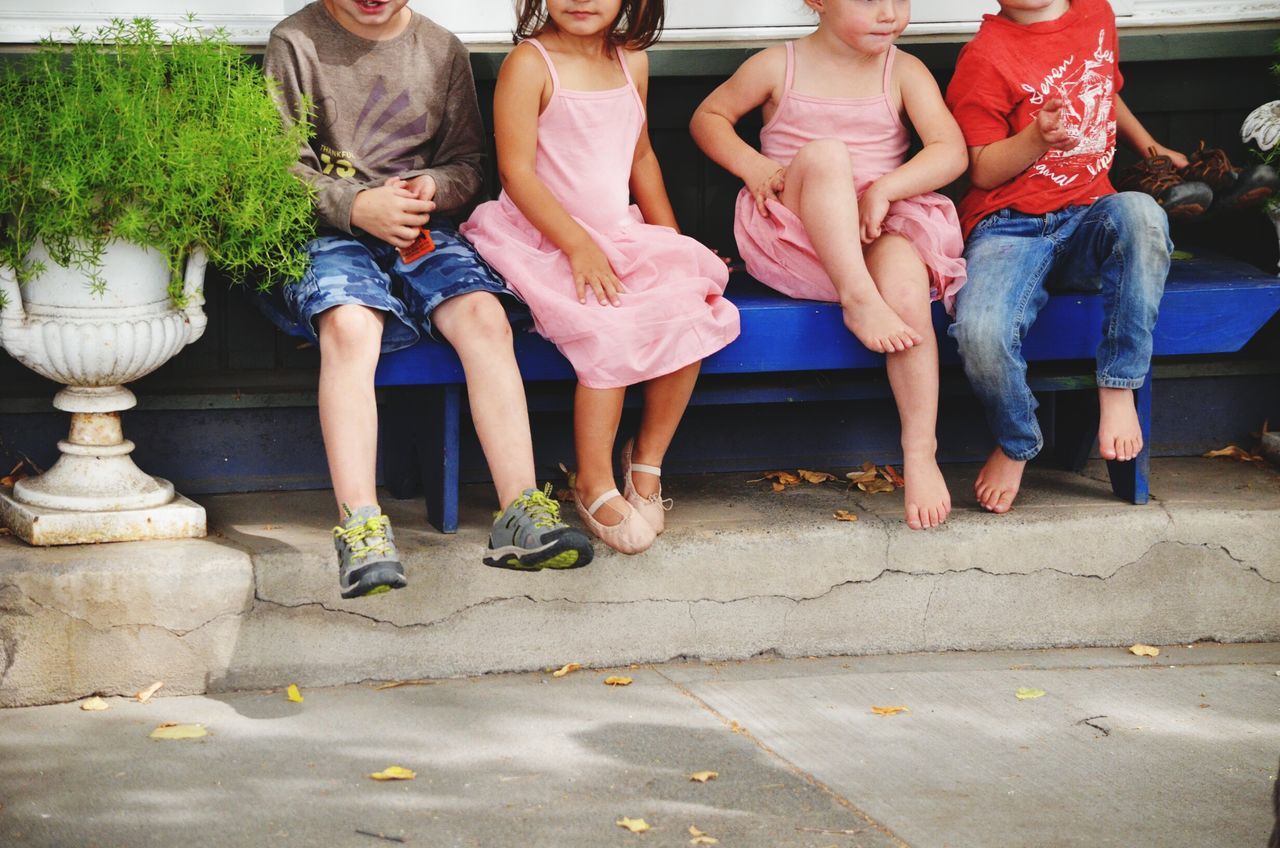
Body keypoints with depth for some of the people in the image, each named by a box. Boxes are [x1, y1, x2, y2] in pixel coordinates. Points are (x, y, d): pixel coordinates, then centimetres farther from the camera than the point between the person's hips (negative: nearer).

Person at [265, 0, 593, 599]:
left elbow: (468, 161, 16)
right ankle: (360, 528, -40)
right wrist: (357, 206, -17)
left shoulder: (441, 50, 12)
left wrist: (434, 187, -8)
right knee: (348, 327, -34)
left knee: (484, 315, -26)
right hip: (330, 232, -3)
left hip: (424, 228, 3)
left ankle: (521, 515, -29)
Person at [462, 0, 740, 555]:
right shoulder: (530, 63, -11)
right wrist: (579, 247, -21)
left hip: (623, 237, 6)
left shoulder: (632, 61, 9)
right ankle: (595, 485, -11)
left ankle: (648, 459, 2)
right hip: (544, 239, -6)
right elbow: (517, 171, -15)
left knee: (689, 312, -17)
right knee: (611, 331, -28)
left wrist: (670, 238, 14)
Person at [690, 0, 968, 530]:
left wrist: (883, 190, -20)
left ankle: (921, 455, -30)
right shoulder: (778, 67, 5)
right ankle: (857, 298, -39)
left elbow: (951, 152, -4)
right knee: (824, 153, -31)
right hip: (793, 237, 0)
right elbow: (708, 117, 15)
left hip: (883, 229, 0)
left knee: (908, 287, -34)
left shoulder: (904, 73, 6)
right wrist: (750, 164, -5)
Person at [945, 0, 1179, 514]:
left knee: (1140, 213, -34)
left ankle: (1118, 388, -21)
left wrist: (1150, 148, 32)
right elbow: (982, 171, -5)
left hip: (1088, 221, 4)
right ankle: (1016, 444, 2)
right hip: (1010, 227, -3)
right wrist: (1037, 137, -21)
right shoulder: (985, 56, -5)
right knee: (981, 333, -33)